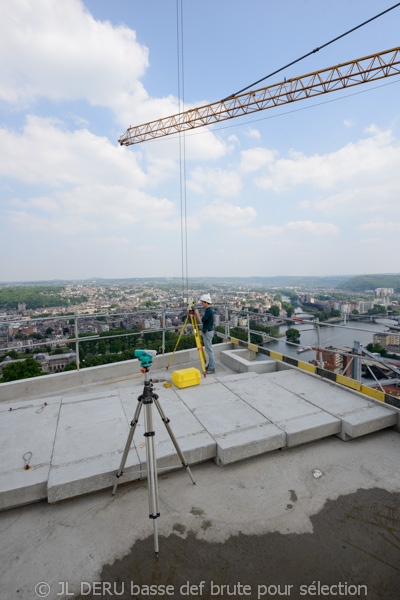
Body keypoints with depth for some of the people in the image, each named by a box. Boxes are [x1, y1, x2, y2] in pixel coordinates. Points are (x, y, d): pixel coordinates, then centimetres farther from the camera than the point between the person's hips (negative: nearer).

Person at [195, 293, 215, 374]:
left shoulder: (208, 310, -20)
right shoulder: (209, 309, 11)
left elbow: (202, 321, -23)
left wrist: (197, 313, -14)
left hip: (208, 332, -10)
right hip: (207, 331, 10)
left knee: (209, 350, -4)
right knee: (208, 349, 16)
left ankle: (211, 368, 2)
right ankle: (210, 365, 25)